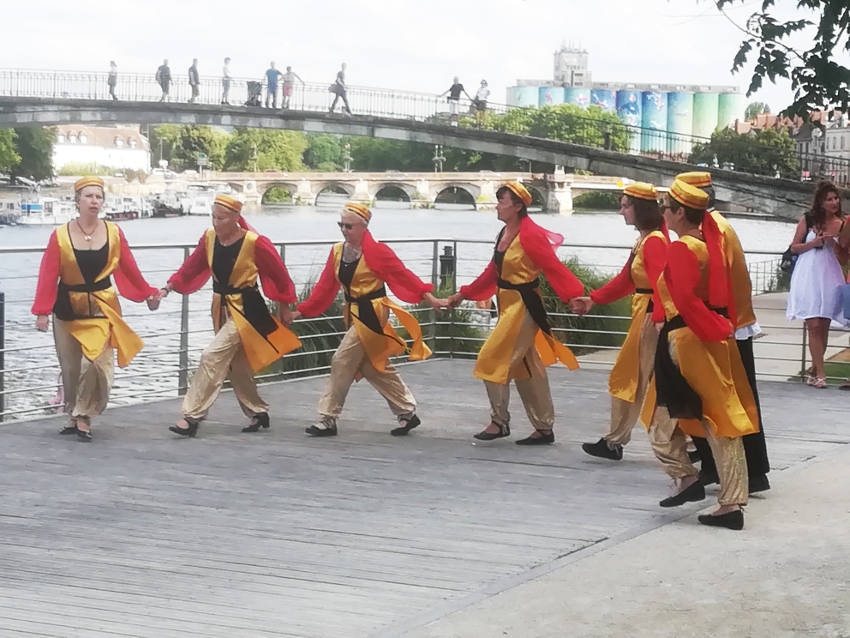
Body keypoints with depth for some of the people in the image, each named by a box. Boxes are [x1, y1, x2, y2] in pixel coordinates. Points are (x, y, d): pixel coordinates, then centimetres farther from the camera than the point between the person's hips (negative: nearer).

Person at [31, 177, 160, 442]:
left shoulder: (114, 233, -2)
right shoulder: (60, 235, -7)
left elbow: (129, 268, 8)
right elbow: (48, 275, -10)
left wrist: (147, 293, 15)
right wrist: (42, 311, -16)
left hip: (101, 308, 0)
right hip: (68, 308, 0)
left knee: (95, 362, -15)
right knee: (70, 367, 9)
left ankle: (83, 417, -1)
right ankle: (74, 415, 28)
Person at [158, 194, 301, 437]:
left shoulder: (254, 243, -18)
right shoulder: (209, 239, -3)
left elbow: (278, 274, -7)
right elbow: (190, 269, 5)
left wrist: (285, 308, 1)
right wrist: (167, 288, -8)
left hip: (245, 309, -7)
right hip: (221, 308, 7)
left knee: (212, 357, -17)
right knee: (235, 365, 17)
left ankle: (192, 417, -14)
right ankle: (258, 413, 35)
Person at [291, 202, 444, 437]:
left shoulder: (377, 251, -13)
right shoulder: (337, 252, 6)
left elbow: (403, 275, -14)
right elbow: (325, 286, 8)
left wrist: (429, 298, -18)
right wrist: (301, 311, 4)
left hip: (372, 314, -8)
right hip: (354, 314, 8)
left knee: (342, 362, -10)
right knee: (376, 368, 14)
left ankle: (328, 420, -1)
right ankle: (408, 413, 26)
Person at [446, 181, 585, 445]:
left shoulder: (530, 235, -17)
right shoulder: (504, 234, 10)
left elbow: (554, 268, -22)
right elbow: (492, 272, 19)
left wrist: (575, 296, -31)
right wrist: (464, 294, 22)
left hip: (524, 307, -9)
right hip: (508, 305, 9)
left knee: (493, 360, -9)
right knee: (526, 369, 13)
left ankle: (499, 422, 3)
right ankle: (544, 428, 20)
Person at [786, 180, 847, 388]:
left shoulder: (842, 224, 5)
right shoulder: (808, 220, 2)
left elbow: (843, 260, 6)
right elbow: (794, 247, 6)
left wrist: (832, 243, -11)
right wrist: (814, 243, -9)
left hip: (830, 278, 2)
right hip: (809, 277, -2)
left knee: (823, 327, 4)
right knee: (814, 325, -9)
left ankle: (815, 371, 16)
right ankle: (820, 373, -9)